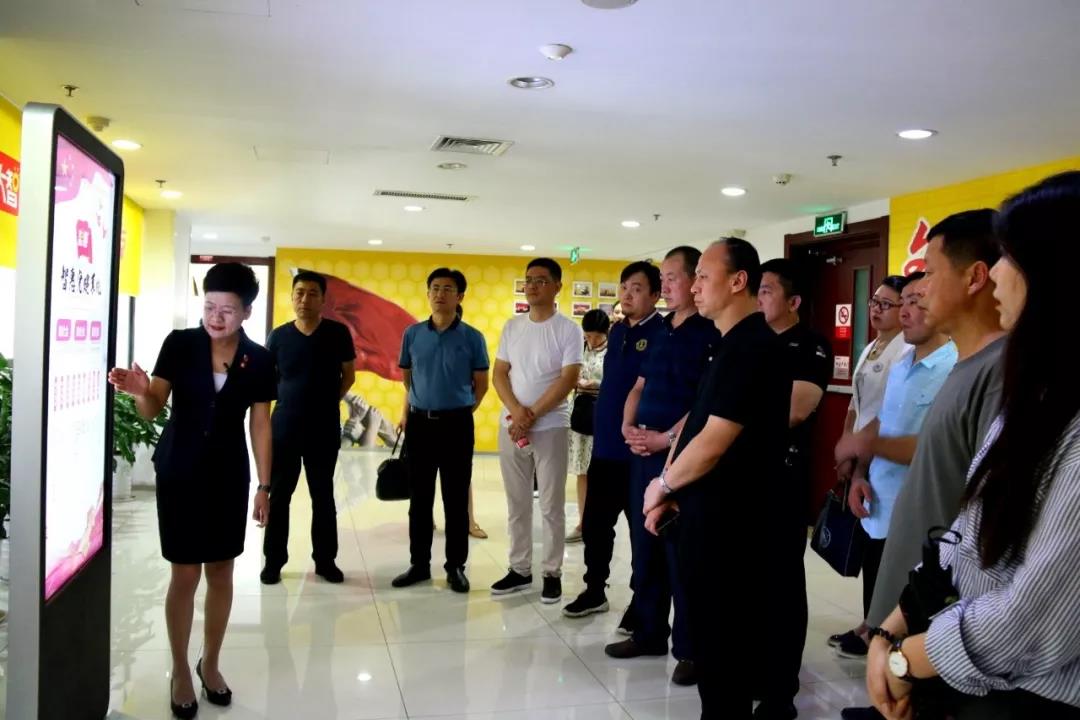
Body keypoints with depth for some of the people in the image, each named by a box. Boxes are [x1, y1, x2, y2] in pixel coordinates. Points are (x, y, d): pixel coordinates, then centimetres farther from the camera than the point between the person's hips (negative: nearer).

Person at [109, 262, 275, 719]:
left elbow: (260, 424, 1)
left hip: (229, 476, 2)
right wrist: (140, 392, -31)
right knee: (185, 574, 3)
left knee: (221, 571, 11)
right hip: (179, 472, -2)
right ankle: (180, 670, 23)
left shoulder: (258, 360, -4)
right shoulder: (179, 344, -8)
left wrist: (265, 486, 1)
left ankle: (210, 663, 30)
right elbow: (153, 410, -7)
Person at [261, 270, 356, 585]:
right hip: (284, 426, 1)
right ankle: (274, 560, 19)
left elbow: (348, 375, 6)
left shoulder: (338, 333, -3)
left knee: (323, 495, 9)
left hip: (325, 428, -1)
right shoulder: (279, 336, 0)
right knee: (279, 494, 7)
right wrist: (290, 400, 2)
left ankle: (325, 560, 20)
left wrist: (328, 401, -1)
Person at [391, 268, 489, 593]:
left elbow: (481, 384, 4)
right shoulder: (413, 334, 4)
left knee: (456, 499, 5)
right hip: (419, 422, 2)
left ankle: (455, 566, 15)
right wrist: (408, 411, 11)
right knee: (420, 497, 9)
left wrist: (462, 411, 2)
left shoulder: (472, 337, -3)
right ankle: (419, 563, 20)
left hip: (457, 424, -2)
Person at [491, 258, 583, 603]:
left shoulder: (569, 329, -5)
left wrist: (532, 416, -14)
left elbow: (568, 380, -12)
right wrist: (516, 411, -12)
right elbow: (499, 374, 5)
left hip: (551, 428, -4)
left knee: (551, 506, 3)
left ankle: (552, 573, 14)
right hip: (511, 426, 4)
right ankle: (520, 569, 22)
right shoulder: (512, 326, 8)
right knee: (517, 505, 11)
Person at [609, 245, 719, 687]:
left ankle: (690, 649, 11)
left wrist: (668, 438, -17)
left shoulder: (712, 333, -10)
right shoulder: (660, 331, 14)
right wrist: (628, 426, 2)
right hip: (644, 453, 8)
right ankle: (648, 631, 28)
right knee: (645, 547, 14)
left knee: (682, 554, 0)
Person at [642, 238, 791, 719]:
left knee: (720, 640, 3)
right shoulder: (732, 344, 14)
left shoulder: (753, 346, -18)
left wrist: (664, 484, -7)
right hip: (709, 510, 10)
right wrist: (668, 487, 4)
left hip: (728, 519, -10)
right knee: (710, 633, 19)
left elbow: (715, 441, -22)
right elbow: (696, 419, 15)